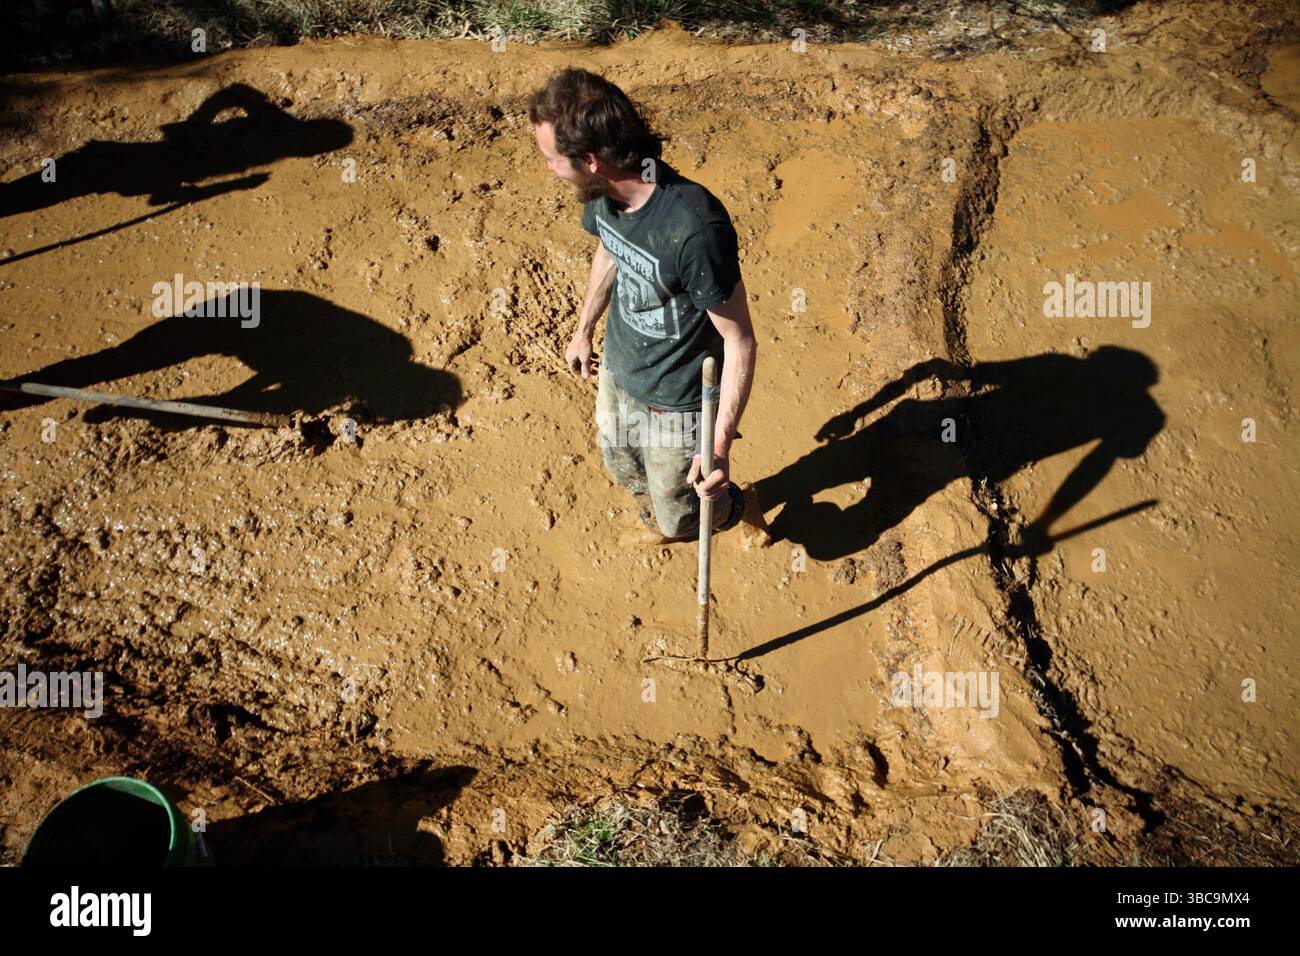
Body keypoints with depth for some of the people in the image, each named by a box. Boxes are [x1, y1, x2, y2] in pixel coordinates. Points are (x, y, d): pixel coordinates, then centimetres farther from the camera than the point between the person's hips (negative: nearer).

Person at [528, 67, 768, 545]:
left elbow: (740, 341, -29)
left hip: (676, 402, -7)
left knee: (680, 519, 14)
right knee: (621, 466, 32)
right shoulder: (603, 193, -15)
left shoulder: (696, 230, -39)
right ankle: (656, 516, 64)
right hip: (617, 371, 7)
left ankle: (738, 507, 47)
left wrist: (720, 443, -31)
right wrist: (584, 329, 22)